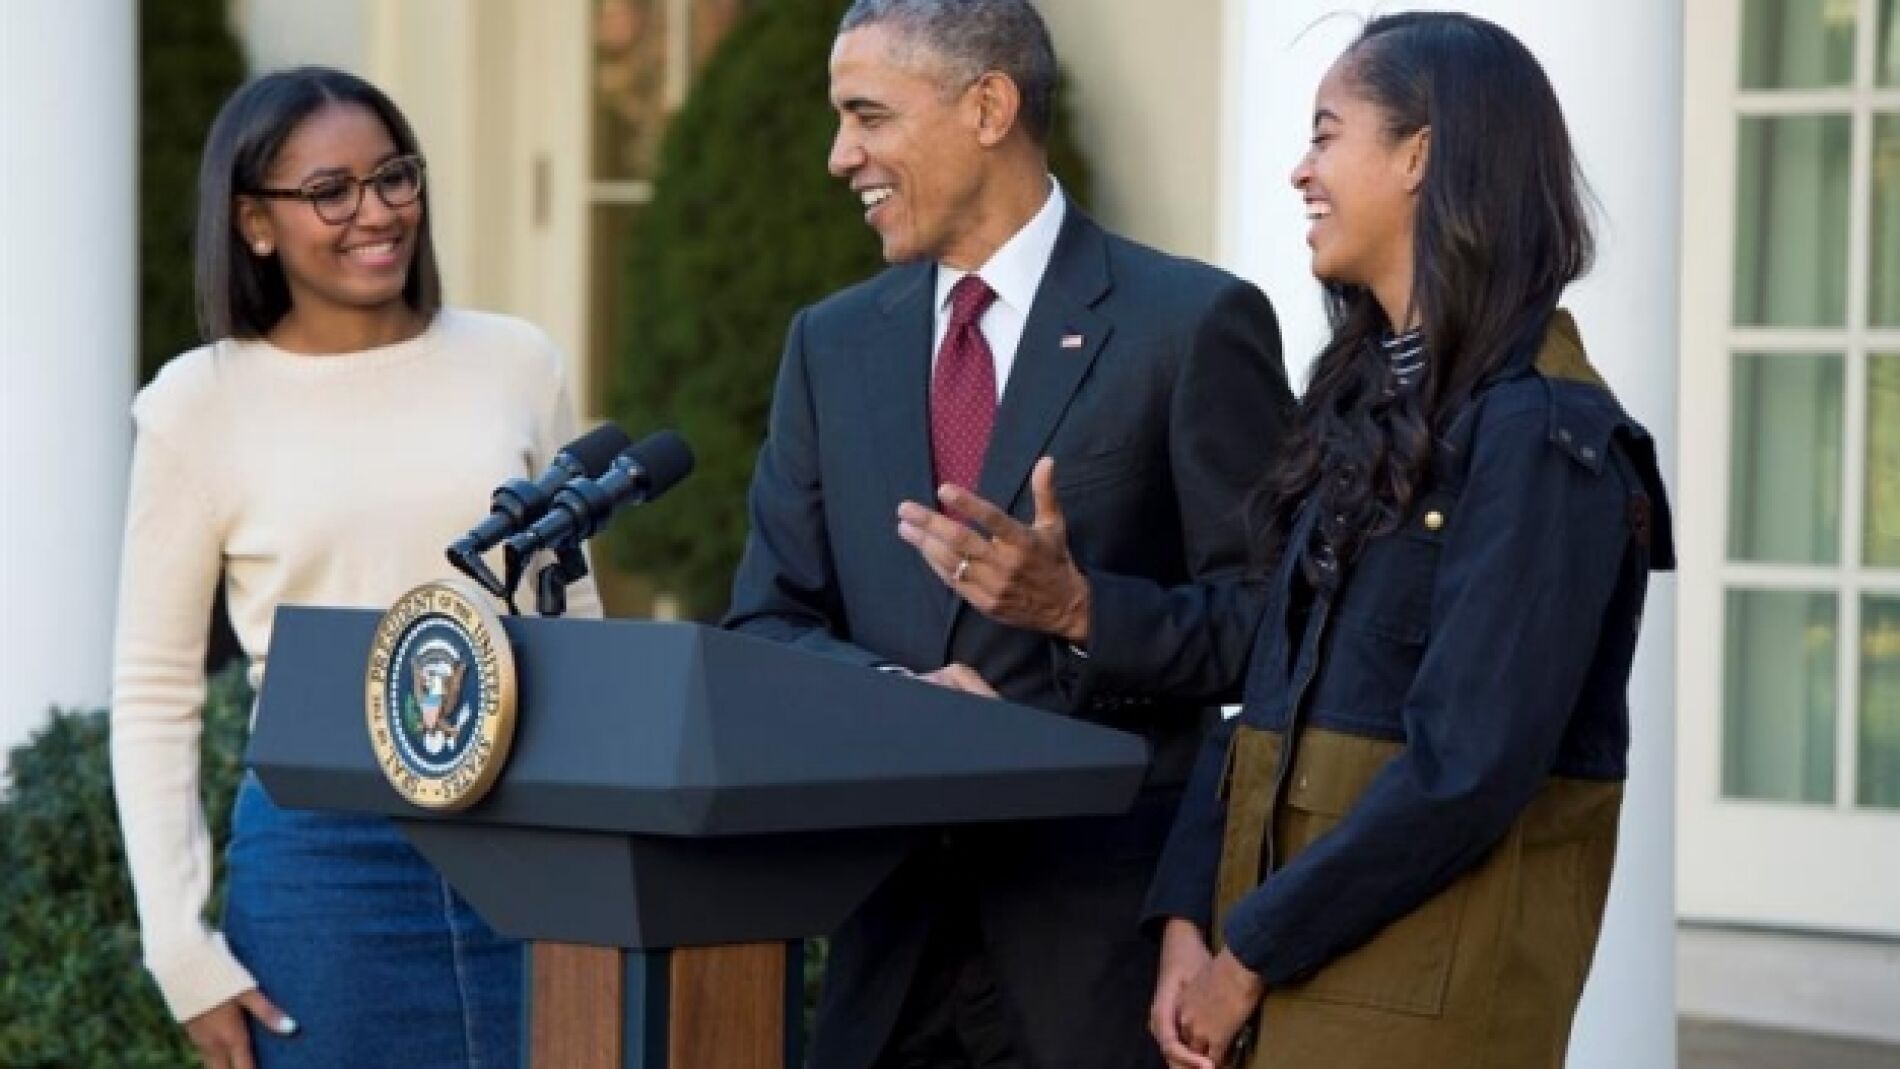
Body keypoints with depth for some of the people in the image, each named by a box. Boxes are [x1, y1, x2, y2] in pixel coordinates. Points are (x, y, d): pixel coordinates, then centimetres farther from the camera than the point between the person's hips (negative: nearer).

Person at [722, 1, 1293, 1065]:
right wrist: (898, 693, -10)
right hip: (892, 923, 5)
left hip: (1106, 926, -4)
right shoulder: (833, 343, 12)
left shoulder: (1193, 323, -4)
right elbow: (769, 621, 9)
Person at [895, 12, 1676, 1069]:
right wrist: (1191, 919, -2)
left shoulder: (1542, 435, -15)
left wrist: (1252, 954, -14)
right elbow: (1265, 654, 10)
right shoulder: (1362, 399, 12)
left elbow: (1468, 771, -20)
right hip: (1281, 955, 8)